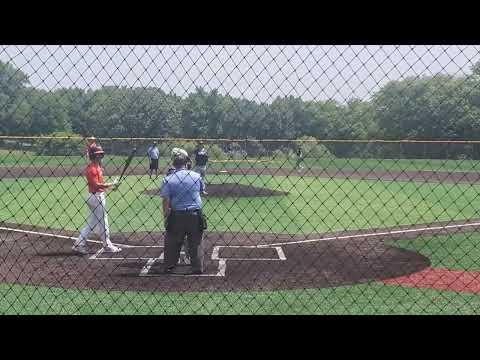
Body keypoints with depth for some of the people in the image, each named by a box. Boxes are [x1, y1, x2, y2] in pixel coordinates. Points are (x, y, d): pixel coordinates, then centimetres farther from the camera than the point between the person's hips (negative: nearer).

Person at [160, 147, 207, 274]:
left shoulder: (168, 179, -8)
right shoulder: (197, 176, -2)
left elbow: (166, 202, -9)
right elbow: (202, 190, 17)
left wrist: (166, 217, 0)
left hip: (177, 216, -1)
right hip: (195, 216, 1)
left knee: (172, 243, 15)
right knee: (196, 243, 13)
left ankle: (169, 267, 20)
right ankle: (198, 268, 16)